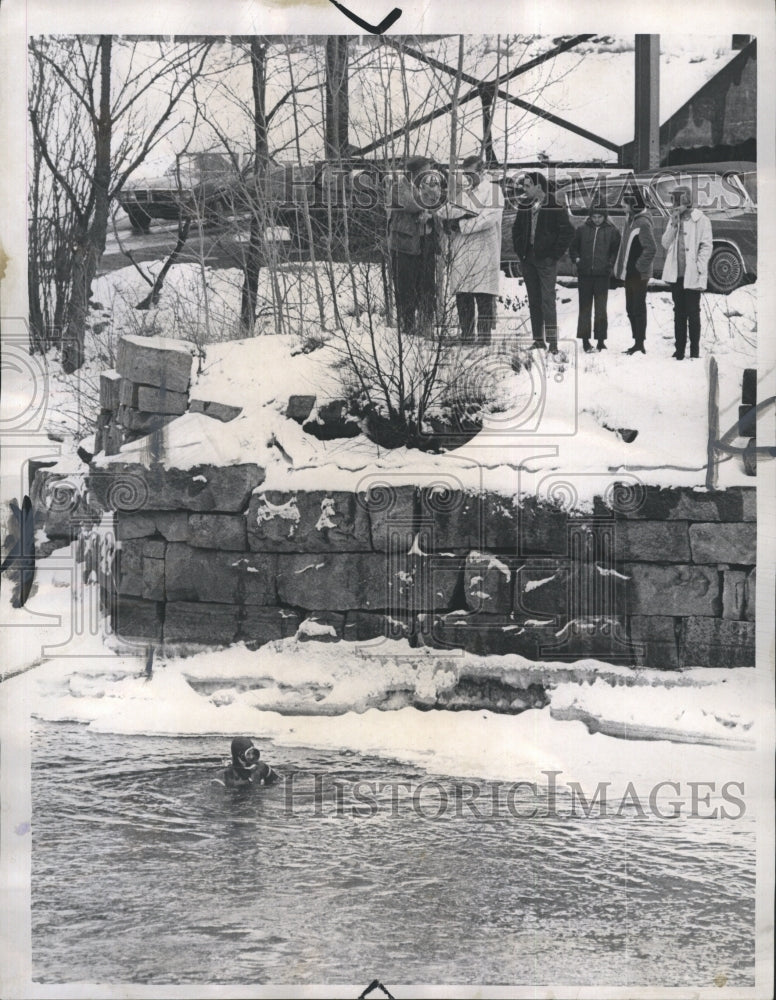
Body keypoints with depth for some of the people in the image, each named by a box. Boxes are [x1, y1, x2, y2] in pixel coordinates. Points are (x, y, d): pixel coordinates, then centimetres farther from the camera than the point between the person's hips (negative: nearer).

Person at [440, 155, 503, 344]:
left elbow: (490, 217, -8)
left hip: (485, 252, -4)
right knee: (463, 298, 0)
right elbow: (446, 214, 7)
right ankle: (466, 338, 5)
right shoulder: (458, 192, 22)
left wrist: (461, 224, -8)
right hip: (460, 254, 4)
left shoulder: (493, 191, 7)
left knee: (485, 297, -9)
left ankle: (485, 337, -7)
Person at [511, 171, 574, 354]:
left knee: (547, 299, -12)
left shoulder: (555, 208, -6)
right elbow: (516, 230, 23)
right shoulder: (524, 207, 11)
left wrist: (556, 253, -9)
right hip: (528, 260, 6)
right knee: (533, 301, 7)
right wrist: (520, 251, 12)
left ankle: (552, 340, -13)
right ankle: (538, 339, 12)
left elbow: (567, 231, -7)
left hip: (546, 259, -6)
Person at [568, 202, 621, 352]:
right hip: (585, 274, 1)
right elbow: (573, 248, 15)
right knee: (584, 307, 5)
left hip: (602, 274, -1)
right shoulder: (582, 230, 6)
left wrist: (610, 264, -7)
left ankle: (601, 340, 6)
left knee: (601, 308, 0)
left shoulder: (612, 231, 2)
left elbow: (616, 250, 6)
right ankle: (585, 339, 11)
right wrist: (577, 259, 0)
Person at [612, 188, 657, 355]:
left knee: (638, 309, -5)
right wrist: (620, 268, 15)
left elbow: (651, 249, -23)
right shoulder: (631, 221, 14)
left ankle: (640, 344, -1)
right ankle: (637, 343, 21)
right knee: (631, 309, 14)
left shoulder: (643, 223, -16)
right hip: (629, 274, 10)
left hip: (638, 275, -10)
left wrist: (639, 266, -19)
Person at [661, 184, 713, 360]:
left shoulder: (700, 220, -5)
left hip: (692, 275, -5)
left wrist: (700, 269, -15)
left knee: (693, 313, -1)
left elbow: (706, 246, -8)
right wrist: (674, 224, -7)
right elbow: (665, 243, 4)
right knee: (679, 312, 11)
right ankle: (679, 350, 17)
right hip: (676, 273, 5)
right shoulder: (673, 220, 12)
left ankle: (695, 351, 4)